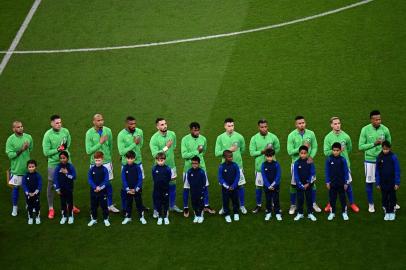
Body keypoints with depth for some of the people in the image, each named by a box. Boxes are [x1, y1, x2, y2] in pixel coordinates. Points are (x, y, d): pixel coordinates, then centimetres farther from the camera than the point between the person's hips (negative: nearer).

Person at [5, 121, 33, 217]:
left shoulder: (28, 137, -1)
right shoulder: (10, 140, -12)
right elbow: (10, 155, -17)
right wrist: (21, 150, -23)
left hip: (27, 167, 3)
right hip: (16, 168, -3)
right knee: (15, 187, 7)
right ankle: (15, 208, 21)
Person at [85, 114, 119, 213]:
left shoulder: (108, 131, -3)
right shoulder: (90, 133, -12)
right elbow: (88, 151, -15)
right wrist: (100, 143, -21)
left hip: (107, 161, 3)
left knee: (108, 183, 10)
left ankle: (110, 205, 22)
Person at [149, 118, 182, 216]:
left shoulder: (172, 134, -3)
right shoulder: (154, 138, -19)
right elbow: (155, 154, -26)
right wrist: (166, 147, -28)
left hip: (171, 165, 5)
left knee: (172, 186, 16)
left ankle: (172, 205, 33)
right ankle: (156, 209, 13)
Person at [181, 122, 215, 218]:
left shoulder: (203, 139, 0)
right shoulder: (185, 139, -12)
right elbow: (184, 155, -18)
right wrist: (197, 152, -20)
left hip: (201, 166, 3)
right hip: (189, 167, -3)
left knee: (205, 186, 9)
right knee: (186, 188, 5)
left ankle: (206, 206, 24)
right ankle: (186, 208, 18)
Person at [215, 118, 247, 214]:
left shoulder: (239, 137, -4)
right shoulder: (220, 138, -5)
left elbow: (242, 150, 12)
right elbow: (217, 153, -9)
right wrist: (228, 150, -18)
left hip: (238, 165, 0)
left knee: (240, 186, 6)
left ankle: (242, 205, 21)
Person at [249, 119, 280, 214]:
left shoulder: (273, 137, -1)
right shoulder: (254, 138, -4)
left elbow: (277, 149, 7)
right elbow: (252, 153, -6)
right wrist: (262, 151, -18)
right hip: (260, 166, 0)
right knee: (258, 186, 7)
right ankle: (258, 205, 20)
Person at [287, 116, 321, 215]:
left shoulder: (311, 134, -3)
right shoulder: (291, 135, -11)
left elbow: (314, 147, 1)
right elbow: (290, 151, -14)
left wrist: (311, 156, -15)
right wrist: (302, 147, -23)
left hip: (308, 162, 2)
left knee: (312, 183, 10)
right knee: (294, 185, 5)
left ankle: (314, 203, 25)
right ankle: (293, 205, 19)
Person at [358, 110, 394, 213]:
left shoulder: (385, 129, -4)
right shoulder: (365, 130, -9)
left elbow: (389, 143, 10)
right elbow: (361, 146, -9)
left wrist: (383, 144, -10)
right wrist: (374, 144, -19)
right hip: (370, 159, -1)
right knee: (369, 182, 7)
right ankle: (371, 204, 22)